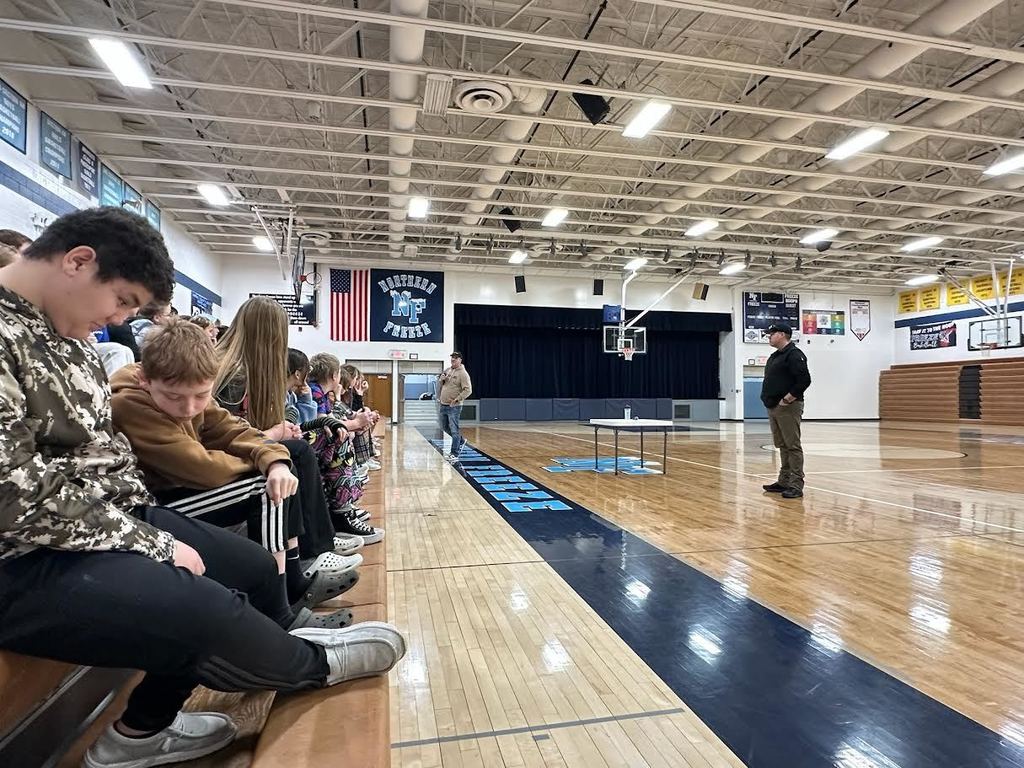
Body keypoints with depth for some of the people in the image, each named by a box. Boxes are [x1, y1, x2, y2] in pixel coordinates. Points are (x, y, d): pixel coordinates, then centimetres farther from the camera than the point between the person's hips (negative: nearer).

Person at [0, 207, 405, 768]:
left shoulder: (63, 333, 9)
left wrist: (142, 516, 2)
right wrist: (153, 545, -18)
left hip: (104, 517, 10)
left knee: (254, 568, 7)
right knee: (208, 612, -25)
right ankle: (312, 663, 10)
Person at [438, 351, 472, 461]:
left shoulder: (463, 373, -10)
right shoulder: (447, 370, 11)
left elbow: (468, 390, -17)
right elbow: (439, 383, 21)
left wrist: (457, 399, -24)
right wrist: (441, 379, -3)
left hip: (454, 407, -8)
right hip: (443, 405, 8)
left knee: (454, 430, -5)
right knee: (445, 428, 19)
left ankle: (454, 454, 2)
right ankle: (461, 440, 38)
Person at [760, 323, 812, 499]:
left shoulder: (794, 354, -11)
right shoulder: (775, 356, 19)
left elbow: (804, 380, -20)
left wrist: (787, 399, -19)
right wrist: (768, 399, 12)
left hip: (787, 408, -10)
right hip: (773, 407, 10)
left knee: (793, 446, -6)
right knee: (783, 446, 14)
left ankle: (796, 485, -3)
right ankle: (784, 481, 21)